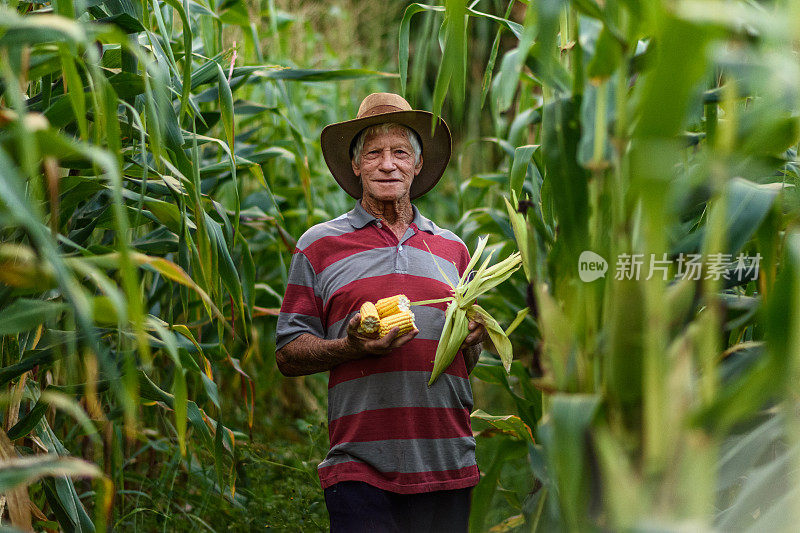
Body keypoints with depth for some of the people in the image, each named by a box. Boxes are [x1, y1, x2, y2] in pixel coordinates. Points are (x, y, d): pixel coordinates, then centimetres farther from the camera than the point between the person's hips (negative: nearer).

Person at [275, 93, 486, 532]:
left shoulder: (451, 248, 16)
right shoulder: (319, 245, 6)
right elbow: (288, 355, 3)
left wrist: (471, 340, -1)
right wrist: (354, 347, -14)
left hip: (448, 465, 3)